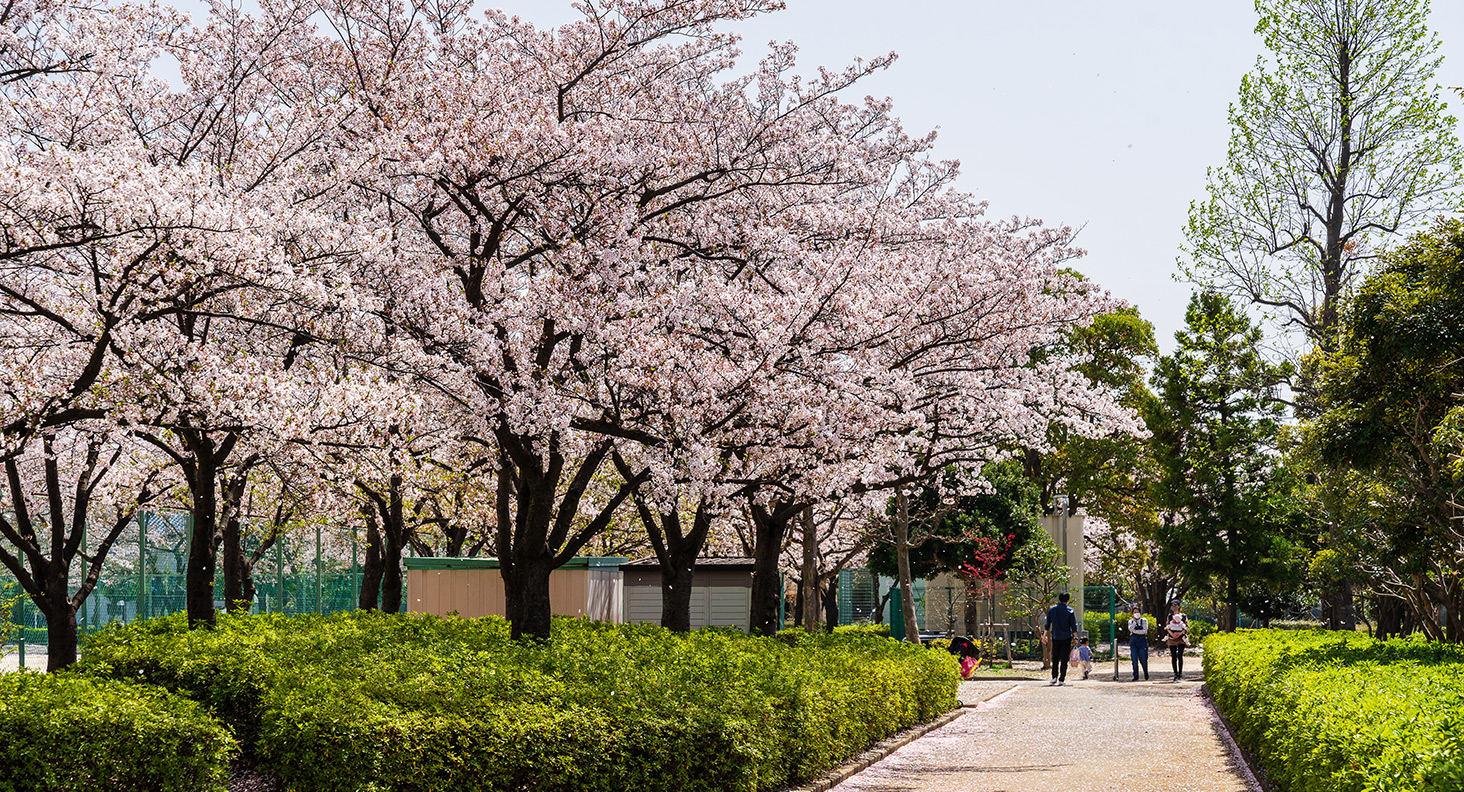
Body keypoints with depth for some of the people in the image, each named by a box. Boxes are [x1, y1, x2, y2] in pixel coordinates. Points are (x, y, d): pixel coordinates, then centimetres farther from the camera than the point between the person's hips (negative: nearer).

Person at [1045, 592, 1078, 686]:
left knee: (1055, 658, 12)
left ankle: (1054, 677, 0)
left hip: (1055, 637, 2)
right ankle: (1061, 679, 0)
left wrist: (1045, 636, 14)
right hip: (1066, 637, -2)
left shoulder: (1052, 609, 5)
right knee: (1064, 659, 1)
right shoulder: (1070, 610, -3)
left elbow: (1047, 624, 7)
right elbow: (1073, 625, -5)